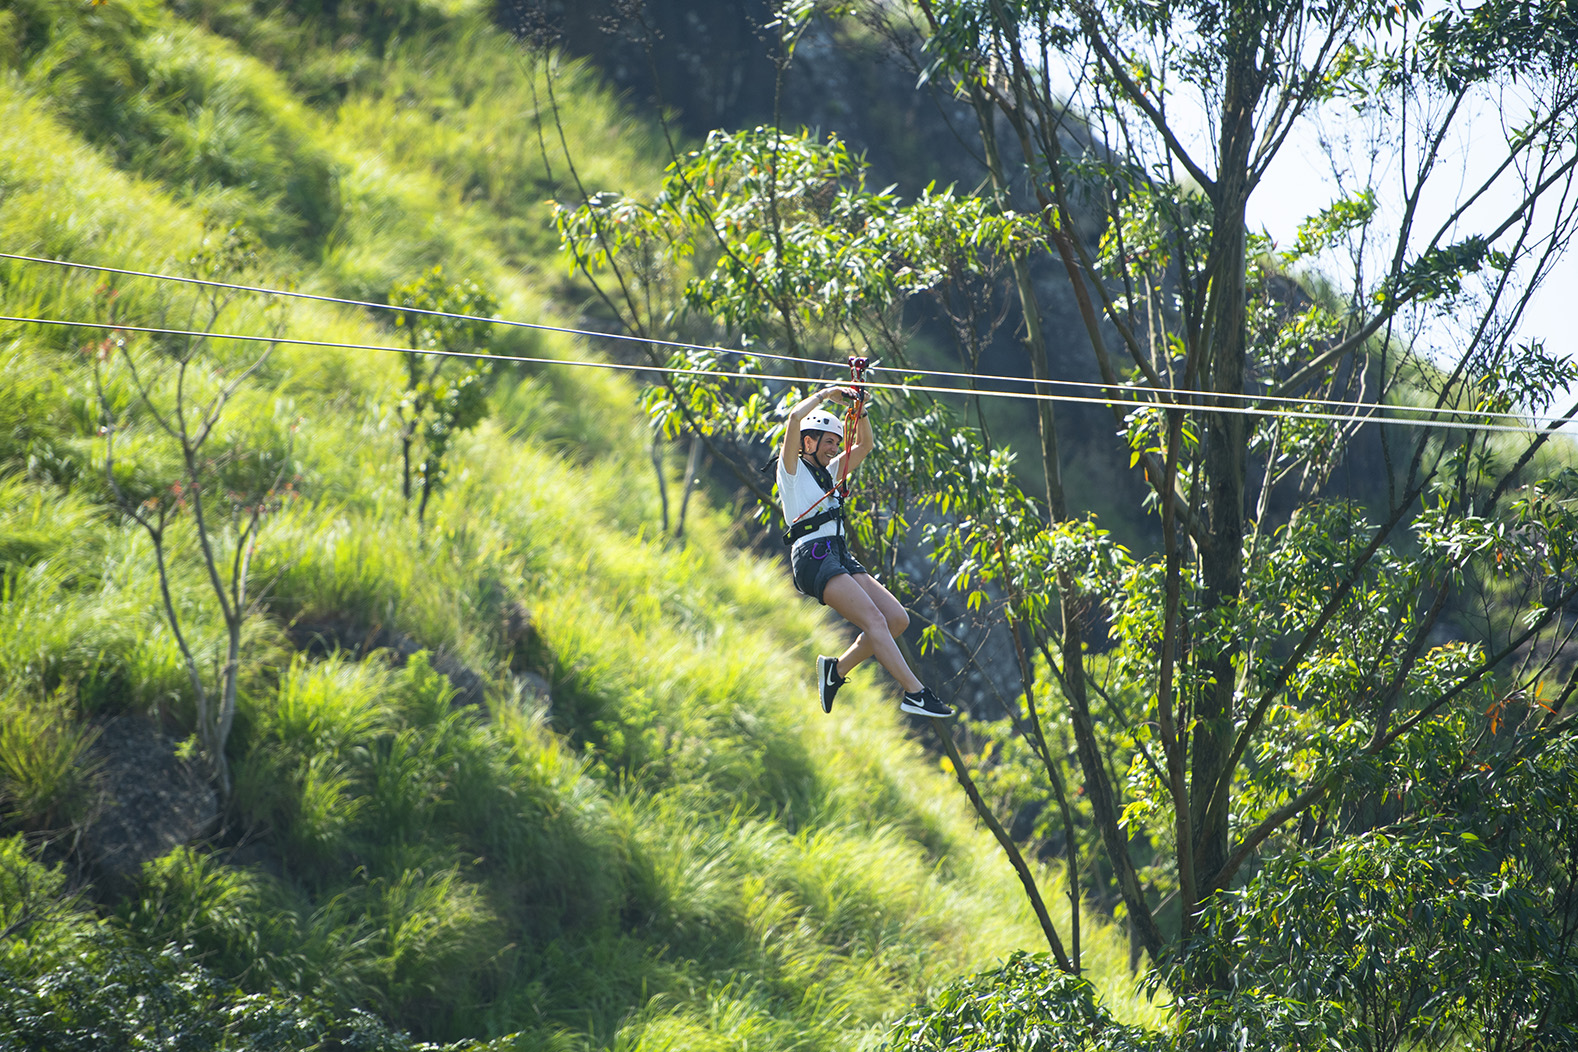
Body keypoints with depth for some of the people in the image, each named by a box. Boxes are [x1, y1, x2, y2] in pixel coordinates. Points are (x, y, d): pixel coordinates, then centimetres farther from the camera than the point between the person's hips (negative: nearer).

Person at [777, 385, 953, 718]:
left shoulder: (828, 472, 25)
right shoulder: (793, 469, 3)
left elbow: (865, 445, 27)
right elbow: (796, 418, -11)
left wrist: (859, 409, 13)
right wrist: (828, 394, 1)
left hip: (841, 558, 9)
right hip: (813, 557, -9)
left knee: (897, 618, -5)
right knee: (874, 619, -22)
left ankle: (837, 668, 7)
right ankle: (915, 693, -29)